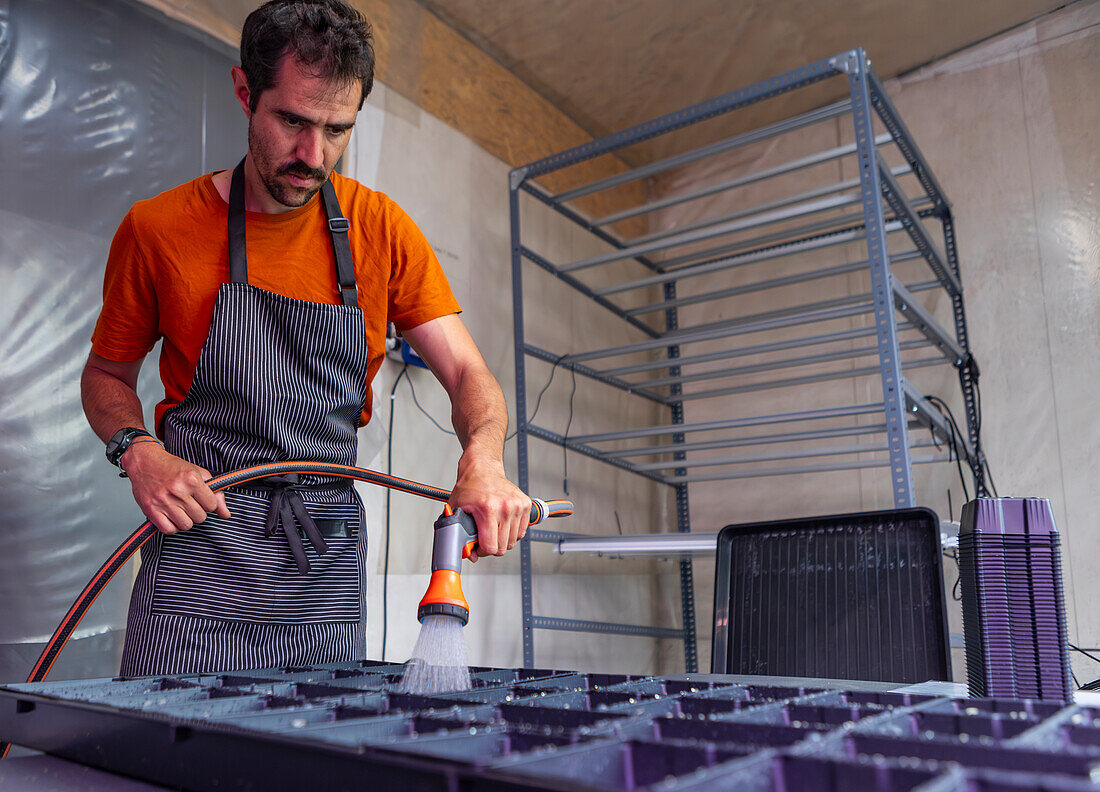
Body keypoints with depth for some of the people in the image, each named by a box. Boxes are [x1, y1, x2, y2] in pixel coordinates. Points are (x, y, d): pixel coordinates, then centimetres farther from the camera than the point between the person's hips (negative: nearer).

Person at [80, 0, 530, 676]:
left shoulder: (383, 229, 1)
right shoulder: (157, 228, -2)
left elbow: (467, 373, -3)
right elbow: (107, 374, 11)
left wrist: (483, 460, -24)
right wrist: (139, 452, -10)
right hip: (199, 549, -1)